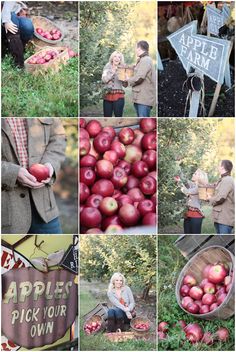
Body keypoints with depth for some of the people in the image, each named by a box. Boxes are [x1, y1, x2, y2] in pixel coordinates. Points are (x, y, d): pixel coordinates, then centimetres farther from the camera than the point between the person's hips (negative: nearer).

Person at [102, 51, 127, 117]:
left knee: (118, 117, -3)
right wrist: (113, 72, -12)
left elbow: (125, 85, 3)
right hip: (108, 95, 1)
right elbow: (104, 79, -6)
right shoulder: (107, 67, 9)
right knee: (107, 117, 4)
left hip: (118, 96, -1)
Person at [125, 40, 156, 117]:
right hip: (140, 97, 10)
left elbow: (139, 78, -19)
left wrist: (128, 80, -3)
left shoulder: (145, 60, -12)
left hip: (144, 98, -10)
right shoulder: (142, 60, 19)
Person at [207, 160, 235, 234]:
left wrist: (210, 199, -4)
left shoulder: (227, 180, -14)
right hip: (220, 217, 10)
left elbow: (220, 198, -21)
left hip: (225, 219, -10)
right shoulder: (223, 180, 19)